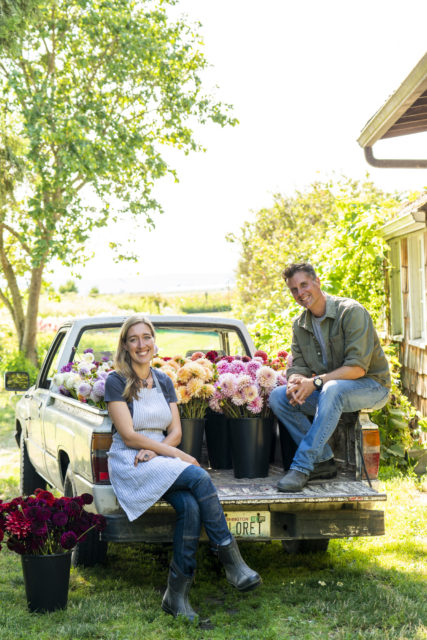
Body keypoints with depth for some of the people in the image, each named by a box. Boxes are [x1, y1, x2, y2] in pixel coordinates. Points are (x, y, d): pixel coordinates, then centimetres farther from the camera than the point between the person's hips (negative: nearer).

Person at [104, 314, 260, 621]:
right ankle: (233, 563, -26)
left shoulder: (164, 382, 15)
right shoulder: (117, 382, -3)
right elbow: (128, 435, -11)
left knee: (190, 505, -28)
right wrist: (178, 455, -16)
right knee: (199, 477, -30)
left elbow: (175, 432, 10)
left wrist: (153, 450, -12)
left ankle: (177, 595, -23)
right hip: (130, 464, -5)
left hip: (162, 460, 5)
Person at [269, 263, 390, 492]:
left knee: (332, 389, -39)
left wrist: (316, 382, -30)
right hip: (326, 390, 7)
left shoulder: (351, 311, -16)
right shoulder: (300, 325, 7)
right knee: (277, 397, -14)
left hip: (370, 386, -7)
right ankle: (323, 461, -16)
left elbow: (358, 367, -22)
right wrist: (297, 383, -22)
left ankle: (302, 466, -36)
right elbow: (297, 368, 4)